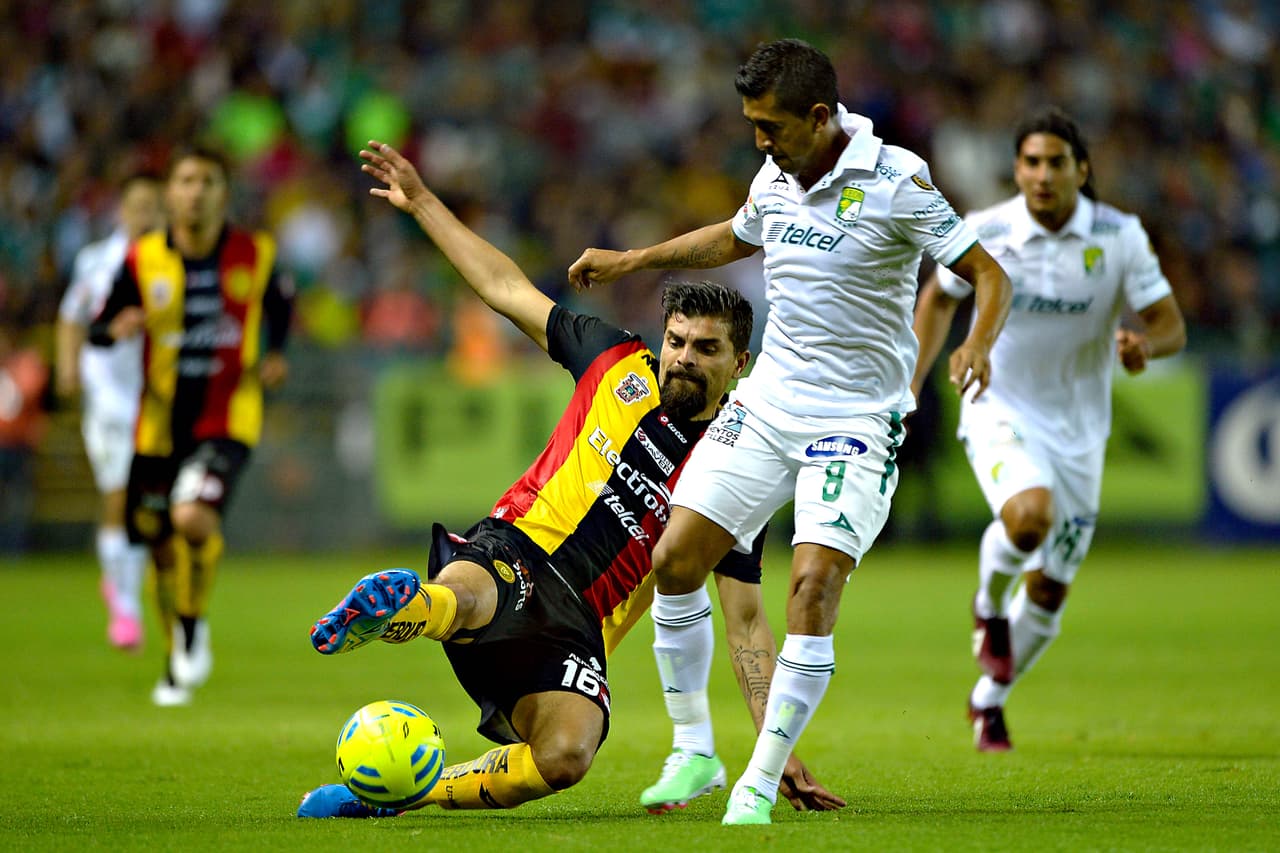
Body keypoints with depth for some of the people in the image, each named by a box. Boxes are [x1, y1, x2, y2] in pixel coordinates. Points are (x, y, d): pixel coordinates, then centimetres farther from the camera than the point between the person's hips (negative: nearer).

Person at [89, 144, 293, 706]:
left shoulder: (255, 254, -2)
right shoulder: (143, 260, -3)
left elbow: (280, 301, 19)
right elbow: (97, 332, 4)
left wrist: (275, 355, 2)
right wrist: (117, 328, -20)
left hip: (226, 421, -2)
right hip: (159, 424, 2)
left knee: (194, 517, -27)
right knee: (162, 547, 9)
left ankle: (194, 623, 1)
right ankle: (178, 665, 31)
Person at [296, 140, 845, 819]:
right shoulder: (618, 363, 13)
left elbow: (746, 622, 10)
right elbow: (507, 290, 24)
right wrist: (422, 202, 25)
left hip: (576, 628, 0)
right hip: (512, 553, 0)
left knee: (566, 756, -33)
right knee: (460, 597, -42)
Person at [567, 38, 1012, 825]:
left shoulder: (895, 182, -15)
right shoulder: (775, 179, 5)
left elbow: (989, 273, -13)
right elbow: (733, 238, 29)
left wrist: (977, 344, -32)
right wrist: (633, 260, 28)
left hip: (855, 423, -6)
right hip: (765, 405, 6)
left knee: (813, 589, -20)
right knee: (674, 562, -2)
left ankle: (761, 786, -12)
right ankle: (695, 749, 14)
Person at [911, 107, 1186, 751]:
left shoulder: (1120, 236, -10)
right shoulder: (985, 233, -11)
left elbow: (1170, 324, -7)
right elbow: (939, 298, 8)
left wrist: (1146, 345, -31)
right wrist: (911, 384, 3)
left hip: (1078, 427, 2)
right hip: (998, 410, -2)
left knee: (1050, 590, 8)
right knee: (1029, 514, -34)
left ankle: (989, 698, 33)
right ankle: (989, 604, -1)